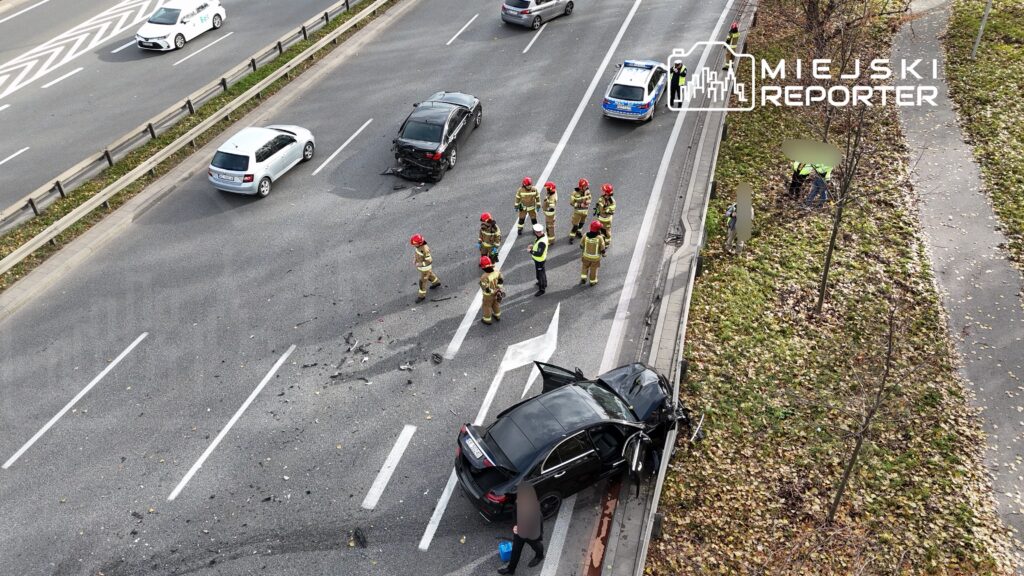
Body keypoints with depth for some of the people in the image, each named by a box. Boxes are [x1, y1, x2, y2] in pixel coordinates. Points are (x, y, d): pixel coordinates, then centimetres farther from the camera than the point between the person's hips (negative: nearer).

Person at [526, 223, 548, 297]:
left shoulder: (541, 242, -38)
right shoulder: (544, 235, -9)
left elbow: (539, 254, -36)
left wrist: (530, 251, -25)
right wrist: (533, 247, -5)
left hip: (539, 260, -10)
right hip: (539, 259, 10)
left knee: (540, 274, 8)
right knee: (542, 271, 29)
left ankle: (542, 289, 24)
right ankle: (543, 283, 52)